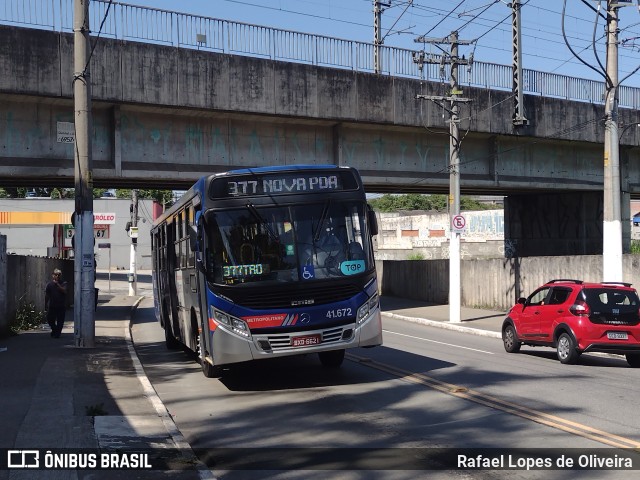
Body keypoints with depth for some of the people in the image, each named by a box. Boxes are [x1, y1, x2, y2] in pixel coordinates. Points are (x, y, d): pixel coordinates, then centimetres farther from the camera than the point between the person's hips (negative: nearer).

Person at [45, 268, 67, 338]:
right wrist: (45, 305, 8)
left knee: (60, 321, -1)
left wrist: (57, 284, -18)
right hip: (52, 306, 1)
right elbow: (47, 296, 9)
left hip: (61, 306, -1)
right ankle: (54, 329, 26)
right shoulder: (50, 284, 4)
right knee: (50, 319, -1)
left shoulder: (63, 284, 1)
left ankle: (57, 333, 13)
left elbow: (64, 290, -18)